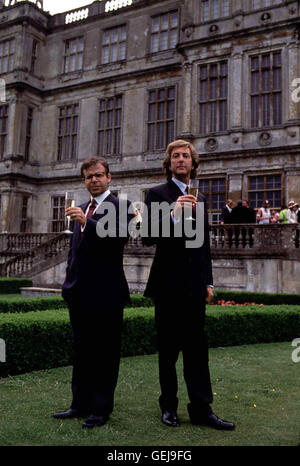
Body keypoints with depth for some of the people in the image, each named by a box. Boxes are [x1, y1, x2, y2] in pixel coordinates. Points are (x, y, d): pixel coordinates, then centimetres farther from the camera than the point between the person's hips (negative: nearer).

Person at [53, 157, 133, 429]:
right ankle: (81, 404, 26)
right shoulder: (82, 209, 17)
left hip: (105, 293, -7)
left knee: (105, 352, 3)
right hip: (80, 291, 7)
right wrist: (70, 283, 19)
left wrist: (87, 222, -29)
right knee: (82, 351, 15)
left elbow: (119, 238, -22)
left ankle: (102, 409, 14)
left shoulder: (120, 206, -5)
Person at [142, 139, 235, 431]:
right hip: (168, 284, -4)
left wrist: (208, 282, 14)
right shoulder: (157, 194, -2)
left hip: (194, 286, 5)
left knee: (196, 347, 7)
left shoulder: (199, 199, 15)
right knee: (168, 349, 7)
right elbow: (147, 237, -13)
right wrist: (174, 215, -28)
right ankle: (168, 406, 21)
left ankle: (201, 408, 15)